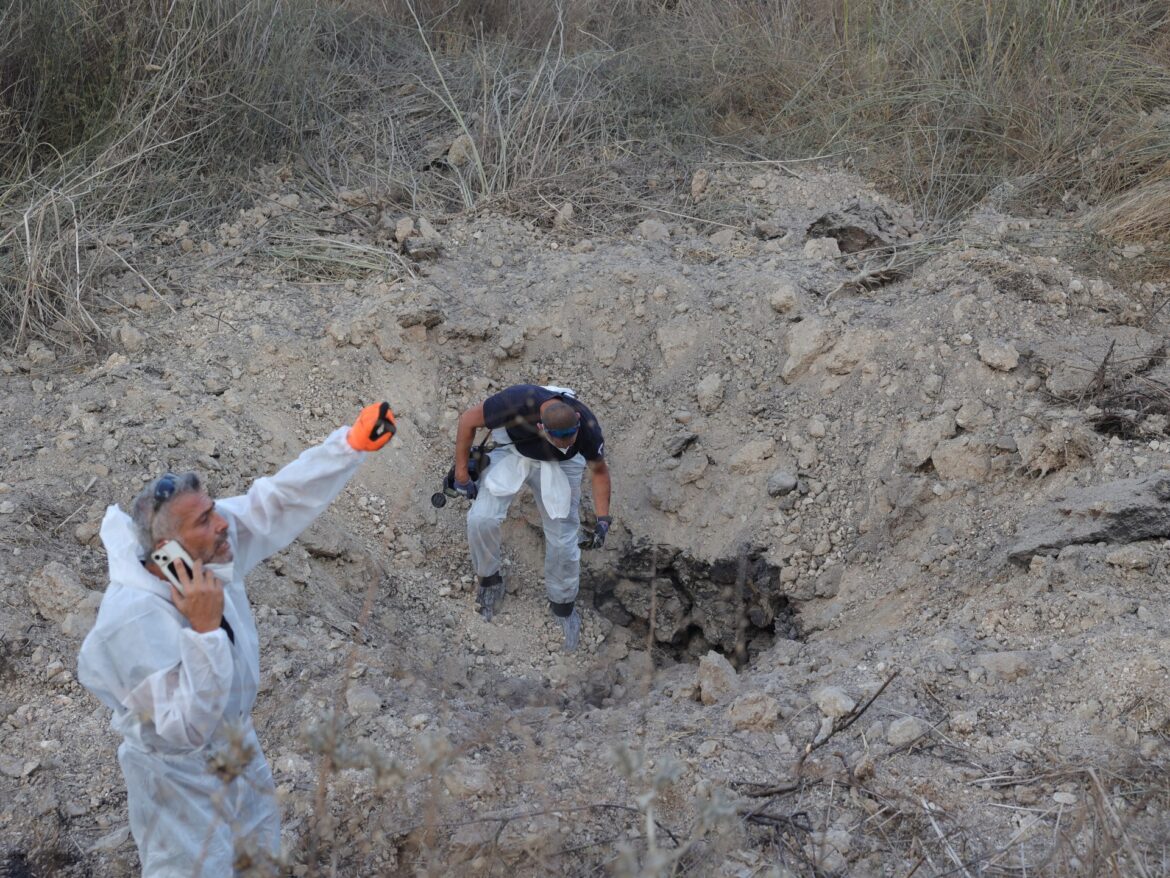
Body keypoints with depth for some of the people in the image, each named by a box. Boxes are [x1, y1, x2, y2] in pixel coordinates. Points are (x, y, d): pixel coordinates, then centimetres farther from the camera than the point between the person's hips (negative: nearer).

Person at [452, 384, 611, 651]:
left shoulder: (588, 428, -33)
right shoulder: (518, 402, -41)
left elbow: (599, 471, -10)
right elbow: (468, 419, -21)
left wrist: (603, 519, -15)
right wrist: (461, 473, -15)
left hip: (559, 467, 0)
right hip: (512, 452, 0)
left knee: (563, 541, -4)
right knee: (481, 518, -18)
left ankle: (563, 606, 23)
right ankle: (488, 578, 12)